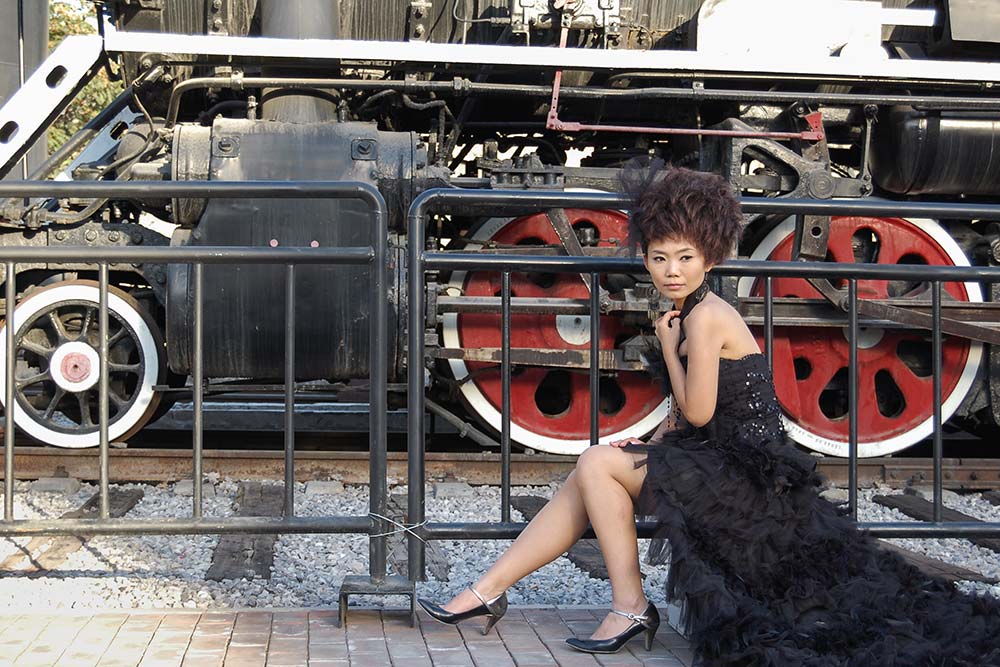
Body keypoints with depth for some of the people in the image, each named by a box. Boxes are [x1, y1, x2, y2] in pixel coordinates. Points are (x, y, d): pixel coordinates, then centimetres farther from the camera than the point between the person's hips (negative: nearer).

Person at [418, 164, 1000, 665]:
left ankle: (630, 607, -8)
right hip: (726, 465, 10)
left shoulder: (706, 317, -17)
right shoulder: (687, 314, 13)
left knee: (598, 464, -16)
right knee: (589, 479, 3)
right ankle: (489, 591, 6)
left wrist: (667, 346, -6)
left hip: (748, 476, -10)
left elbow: (697, 412, -16)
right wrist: (652, 440, 2)